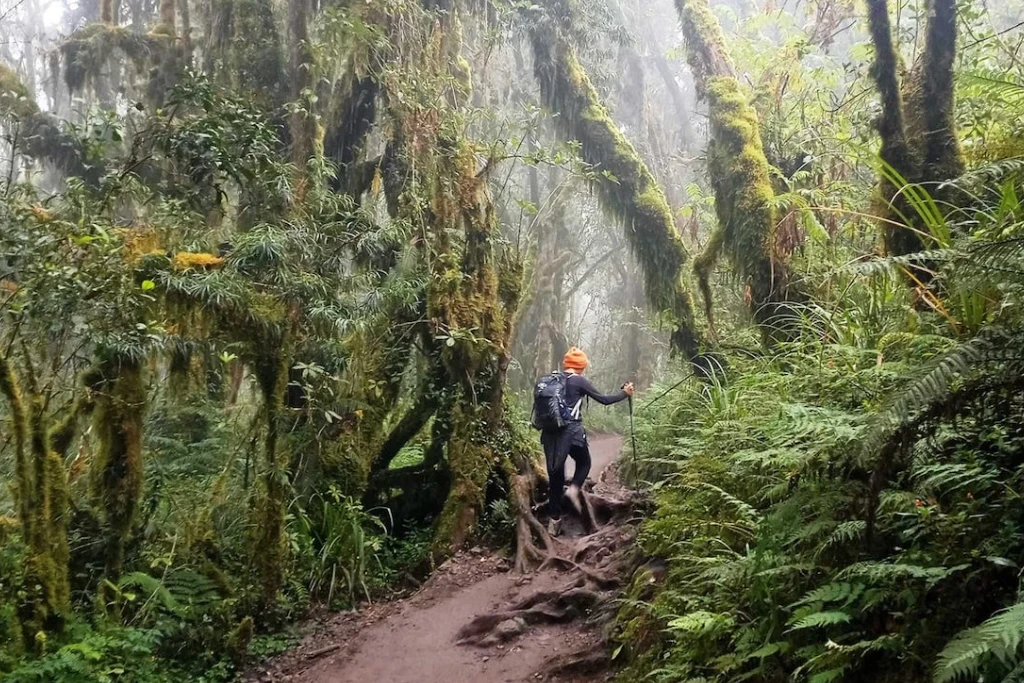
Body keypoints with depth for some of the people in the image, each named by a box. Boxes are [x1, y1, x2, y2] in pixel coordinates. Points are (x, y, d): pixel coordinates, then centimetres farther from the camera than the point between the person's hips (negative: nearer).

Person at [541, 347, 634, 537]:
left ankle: (555, 519, 9)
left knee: (555, 475, 9)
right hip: (571, 430, -4)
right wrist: (625, 393, 14)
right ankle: (574, 489, -5)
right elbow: (604, 400, 1)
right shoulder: (579, 381, -2)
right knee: (584, 462, 22)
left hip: (551, 430, 5)